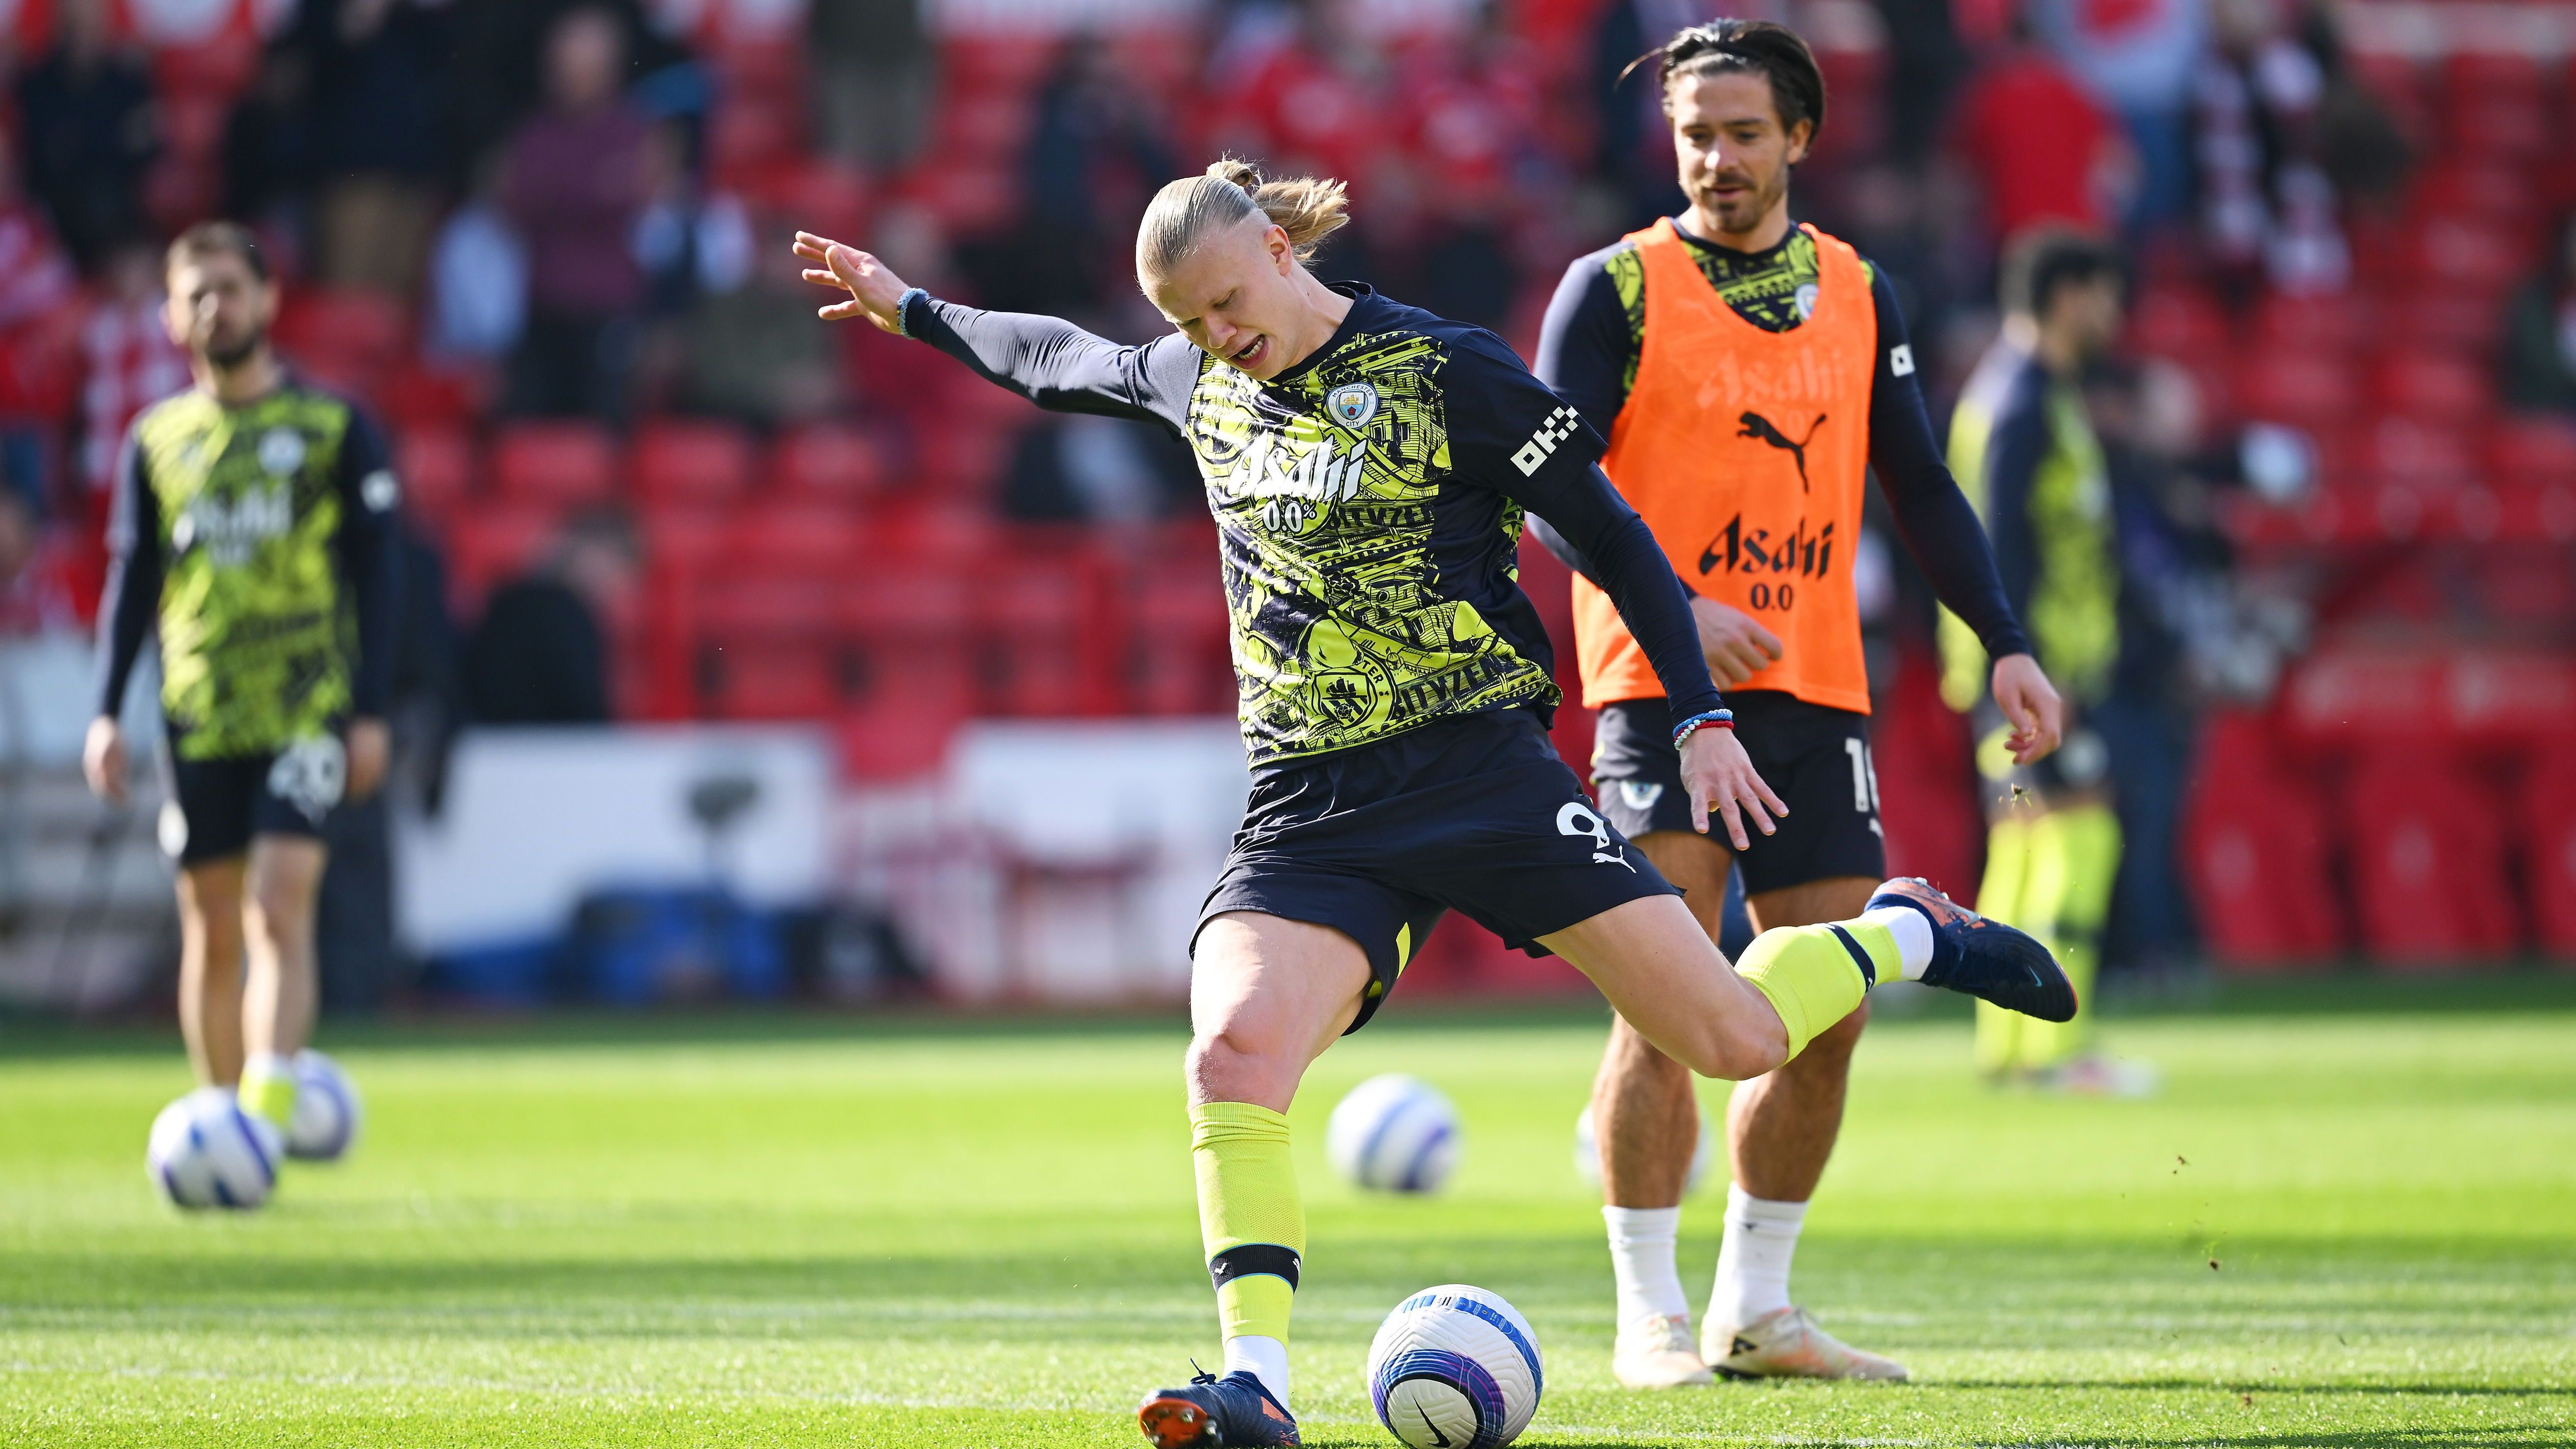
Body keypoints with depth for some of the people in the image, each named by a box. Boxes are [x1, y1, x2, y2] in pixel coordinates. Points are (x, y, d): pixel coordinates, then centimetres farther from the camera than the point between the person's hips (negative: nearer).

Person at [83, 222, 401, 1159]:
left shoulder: (334, 427, 3)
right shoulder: (157, 440, 10)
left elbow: (374, 572, 2)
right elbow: (132, 579, 12)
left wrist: (370, 711, -5)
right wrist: (106, 713, 3)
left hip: (308, 712, -3)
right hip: (200, 720, 3)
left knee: (279, 909, -16)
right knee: (212, 931, 6)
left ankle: (267, 1116, -24)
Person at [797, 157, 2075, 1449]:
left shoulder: (1448, 374, -7)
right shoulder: (1194, 380, 9)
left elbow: (1613, 538, -2)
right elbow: (1059, 362, 32)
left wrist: (1702, 717, -6)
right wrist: (909, 310, 37)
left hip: (1477, 762, -4)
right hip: (1306, 808, 4)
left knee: (1734, 1040, -5)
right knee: (1232, 1053, -25)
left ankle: (1906, 935, 27)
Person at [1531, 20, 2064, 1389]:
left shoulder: (1855, 294, 12)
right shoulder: (1615, 288, -2)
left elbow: (1920, 487, 14)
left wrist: (2006, 644, 3)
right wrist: (1676, 608, -23)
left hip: (1816, 694, 5)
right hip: (1661, 686, -5)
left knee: (1828, 1013, 4)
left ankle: (1754, 1311, 16)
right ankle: (1649, 1320, -4)